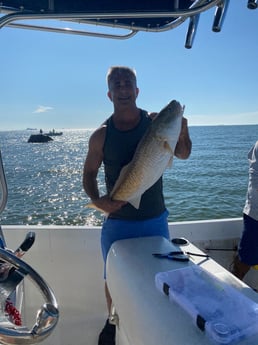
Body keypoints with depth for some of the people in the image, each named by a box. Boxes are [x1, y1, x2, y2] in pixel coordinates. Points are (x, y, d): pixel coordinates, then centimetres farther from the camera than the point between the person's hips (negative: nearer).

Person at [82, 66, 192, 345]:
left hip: (155, 219, 1)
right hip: (117, 221, -1)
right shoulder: (101, 135, -6)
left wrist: (183, 133, -16)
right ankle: (112, 323, 45)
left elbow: (183, 155, 4)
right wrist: (97, 200, -16)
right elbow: (89, 173, 2)